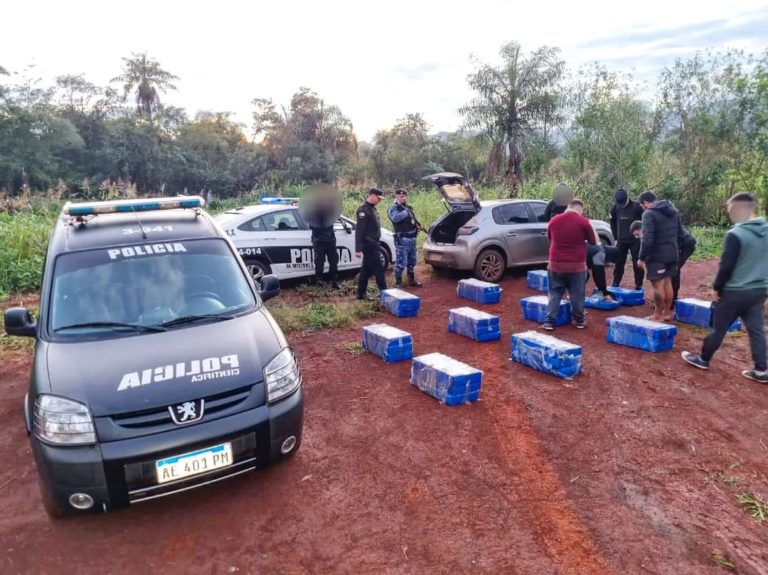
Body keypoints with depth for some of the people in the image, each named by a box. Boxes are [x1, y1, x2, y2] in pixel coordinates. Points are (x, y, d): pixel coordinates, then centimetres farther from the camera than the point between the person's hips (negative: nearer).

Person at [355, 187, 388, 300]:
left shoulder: (372, 208, 14)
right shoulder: (363, 210, -16)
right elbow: (359, 231, -20)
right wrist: (358, 249, -24)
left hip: (373, 244, 10)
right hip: (369, 244, -10)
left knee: (366, 269, 12)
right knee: (378, 268, -5)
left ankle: (361, 294, 18)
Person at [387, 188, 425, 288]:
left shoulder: (408, 207, 16)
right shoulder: (393, 208, -8)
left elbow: (413, 219, 26)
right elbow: (395, 218, -29)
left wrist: (419, 226, 9)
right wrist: (406, 212, -32)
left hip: (412, 238, 8)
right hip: (402, 239, -8)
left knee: (412, 262, 17)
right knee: (401, 263, -8)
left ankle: (411, 280, 30)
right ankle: (398, 283, 0)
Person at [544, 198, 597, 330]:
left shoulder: (554, 220, 2)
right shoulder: (584, 222, -8)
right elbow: (593, 242, 4)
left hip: (556, 263, 2)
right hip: (577, 265, -2)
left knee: (554, 293, 9)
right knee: (577, 294, 11)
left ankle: (549, 322, 5)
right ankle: (579, 321, 21)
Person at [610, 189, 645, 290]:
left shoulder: (637, 206, -11)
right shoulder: (614, 208, -1)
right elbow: (613, 224, 10)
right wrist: (616, 238, 7)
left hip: (635, 240, -3)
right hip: (621, 240, 3)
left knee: (637, 263, 2)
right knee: (619, 262, 9)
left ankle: (639, 285, 10)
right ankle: (615, 284, 18)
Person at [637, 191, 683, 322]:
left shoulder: (649, 214, -16)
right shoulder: (674, 210, 12)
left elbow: (647, 239, -23)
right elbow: (680, 233, 18)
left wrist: (642, 257, -16)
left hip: (657, 255, -8)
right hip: (672, 253, 9)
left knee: (658, 285, -2)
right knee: (667, 282, 16)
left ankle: (658, 315, 5)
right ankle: (667, 313, 25)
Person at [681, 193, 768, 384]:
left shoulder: (735, 234, -19)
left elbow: (726, 266, -17)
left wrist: (717, 287, -4)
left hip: (735, 292, -6)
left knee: (719, 328, 8)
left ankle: (703, 359, 22)